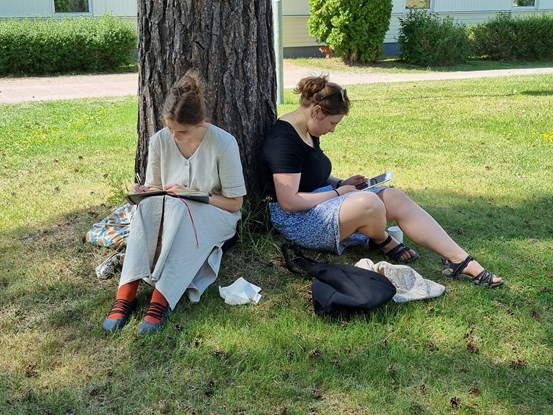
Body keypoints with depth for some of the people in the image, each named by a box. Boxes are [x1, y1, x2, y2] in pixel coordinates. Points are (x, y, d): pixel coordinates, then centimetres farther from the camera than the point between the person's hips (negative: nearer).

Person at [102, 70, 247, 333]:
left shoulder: (223, 143, -15)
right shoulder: (159, 141, -5)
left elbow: (234, 203, -9)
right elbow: (154, 187, 8)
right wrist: (143, 191, -16)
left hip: (215, 217, -3)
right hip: (170, 217, 3)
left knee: (177, 209, -37)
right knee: (149, 205, -32)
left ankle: (161, 299, -41)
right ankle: (125, 293, -37)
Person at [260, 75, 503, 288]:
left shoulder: (308, 132, 10)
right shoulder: (284, 140, -20)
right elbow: (289, 201, -25)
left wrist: (341, 183, 5)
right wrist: (337, 193, -14)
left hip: (320, 201, 10)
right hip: (297, 221, -10)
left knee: (395, 198, -9)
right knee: (367, 202, -34)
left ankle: (462, 262, -12)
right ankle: (382, 242, 3)